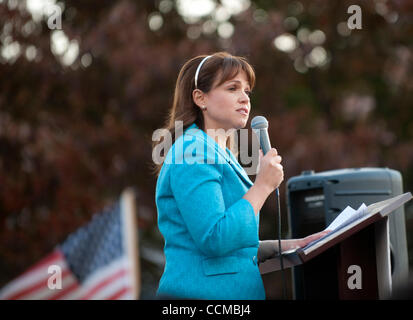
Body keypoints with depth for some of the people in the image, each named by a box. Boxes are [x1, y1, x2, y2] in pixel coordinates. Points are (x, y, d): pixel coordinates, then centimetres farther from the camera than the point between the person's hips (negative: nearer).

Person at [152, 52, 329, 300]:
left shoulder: (223, 156, 18)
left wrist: (290, 246, 11)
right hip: (202, 292, -9)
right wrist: (263, 186, -16)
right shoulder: (193, 152, -11)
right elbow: (214, 240, -22)